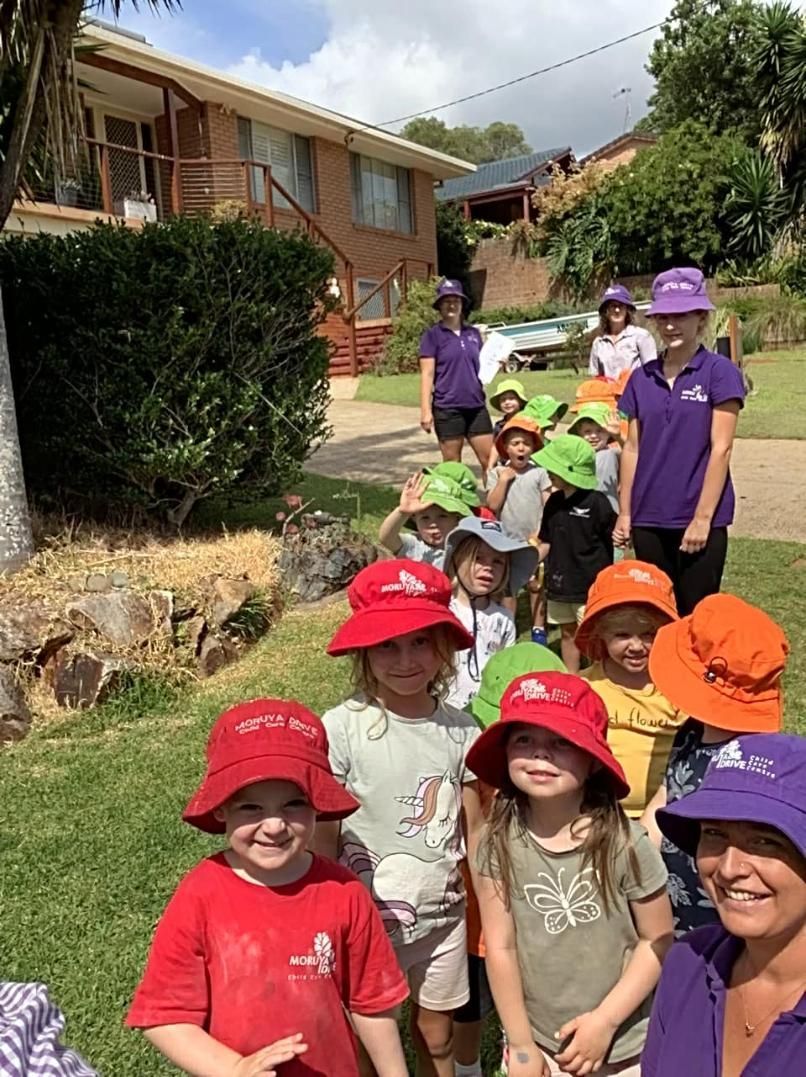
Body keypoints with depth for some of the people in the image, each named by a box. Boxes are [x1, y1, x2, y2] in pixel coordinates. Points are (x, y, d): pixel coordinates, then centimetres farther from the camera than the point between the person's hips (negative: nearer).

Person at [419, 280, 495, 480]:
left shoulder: (474, 333, 12)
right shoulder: (433, 335, -2)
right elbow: (427, 374, -7)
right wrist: (425, 410, -15)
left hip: (476, 406, 4)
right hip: (448, 409, -4)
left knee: (490, 460, 4)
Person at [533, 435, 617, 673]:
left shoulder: (596, 502, -15)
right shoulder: (554, 502, 6)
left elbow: (613, 539, -12)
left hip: (590, 586, -7)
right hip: (559, 583, 7)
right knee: (567, 634, 19)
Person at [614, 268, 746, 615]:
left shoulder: (720, 372, -5)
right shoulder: (642, 377, 7)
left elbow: (721, 448, -10)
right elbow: (632, 449, 9)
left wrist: (702, 518, -14)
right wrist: (625, 513, 7)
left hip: (699, 519, -4)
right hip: (649, 520, 4)